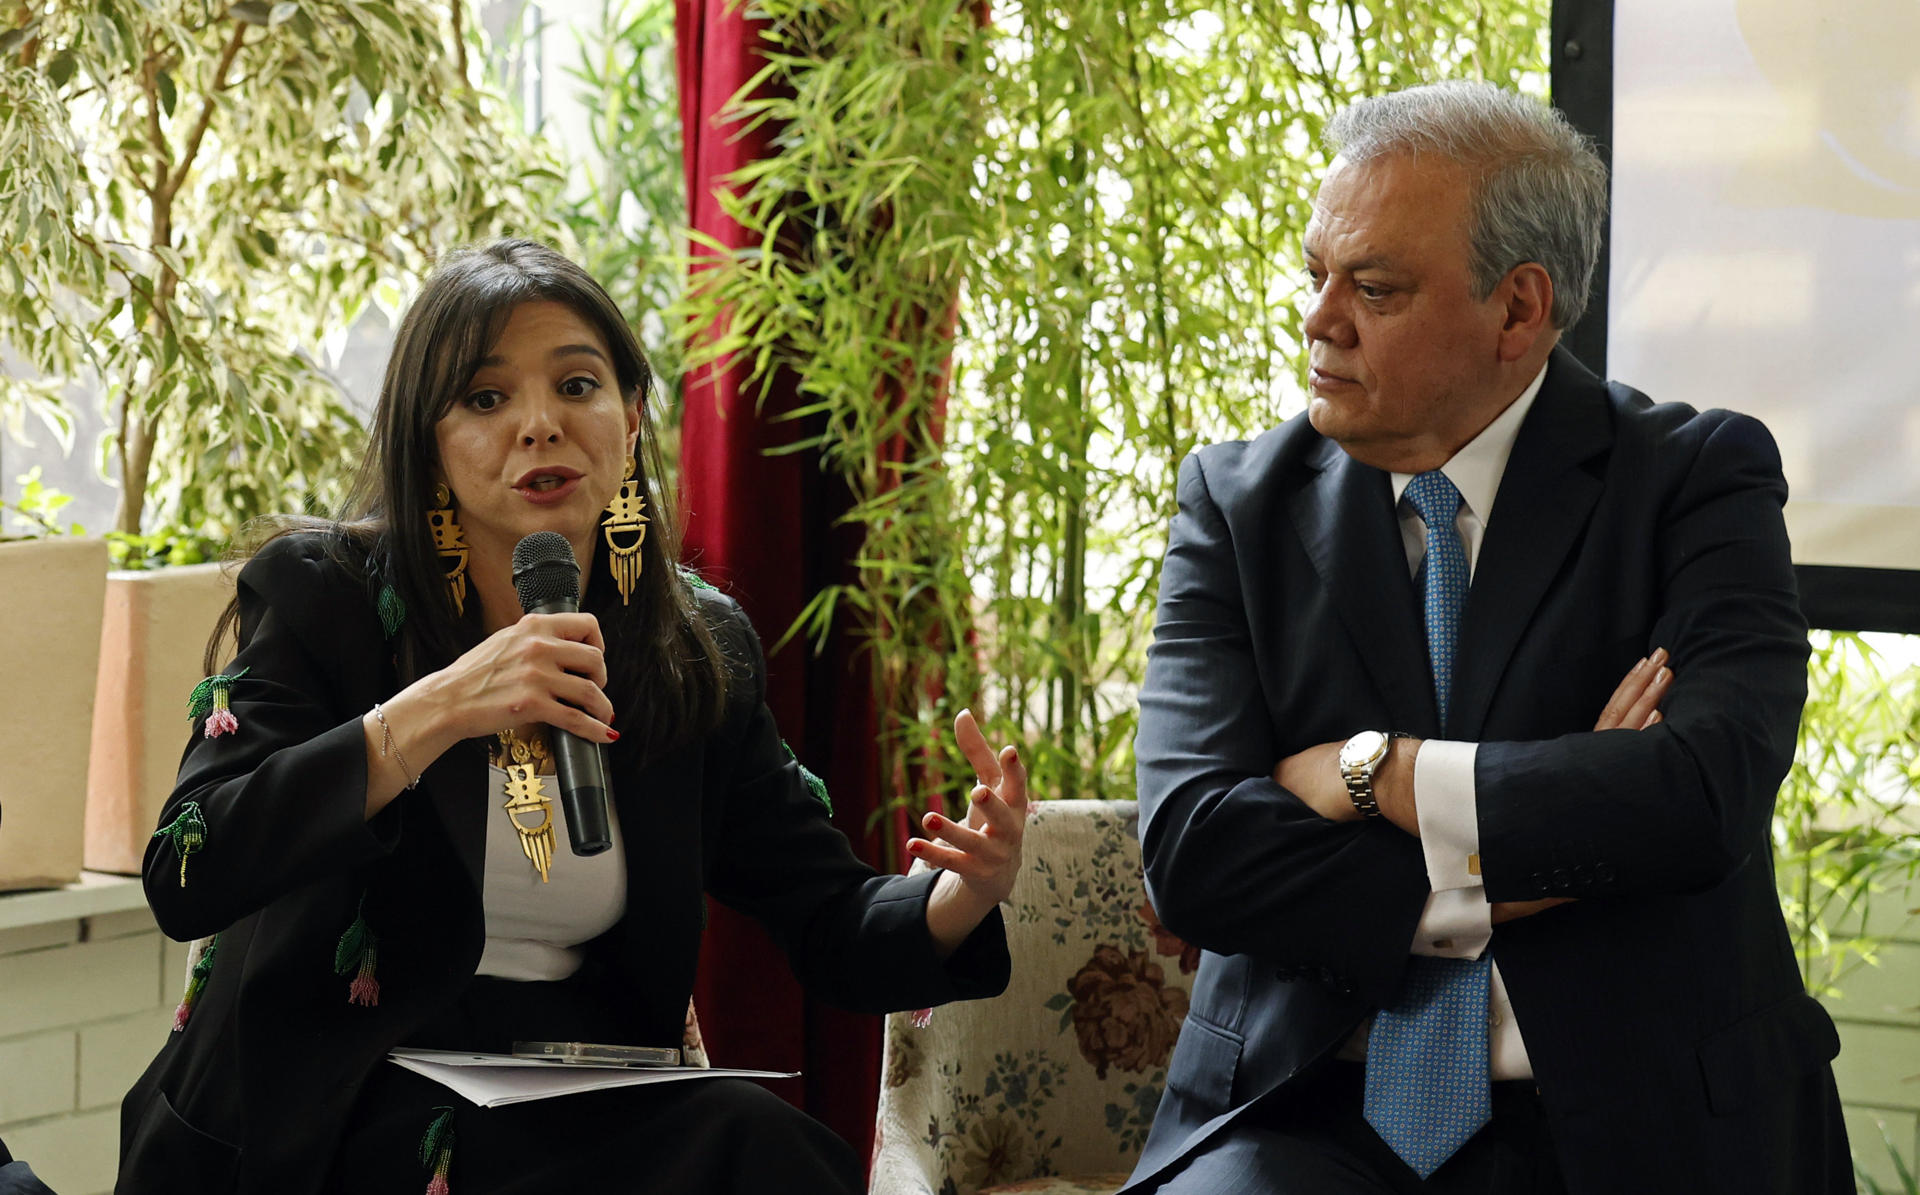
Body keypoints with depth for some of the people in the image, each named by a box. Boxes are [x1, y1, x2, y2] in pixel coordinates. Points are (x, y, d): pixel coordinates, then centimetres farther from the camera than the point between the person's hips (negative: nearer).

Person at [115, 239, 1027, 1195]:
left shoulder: (701, 649, 6)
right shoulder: (322, 596, -5)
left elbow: (834, 928, 6)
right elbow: (183, 882, -18)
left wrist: (965, 895, -18)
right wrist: (431, 715, -28)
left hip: (583, 1111, 5)